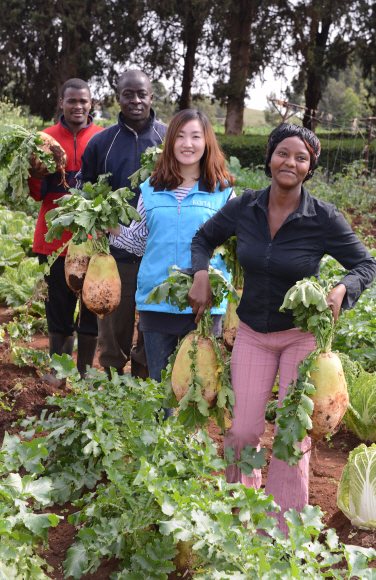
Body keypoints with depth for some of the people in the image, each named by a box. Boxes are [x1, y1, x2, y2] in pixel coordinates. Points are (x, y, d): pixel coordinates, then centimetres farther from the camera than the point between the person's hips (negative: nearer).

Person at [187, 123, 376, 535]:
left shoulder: (325, 219, -14)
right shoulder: (244, 207, -6)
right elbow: (204, 238, 11)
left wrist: (341, 290, -25)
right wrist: (201, 276, -8)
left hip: (302, 334, -2)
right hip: (253, 333, 2)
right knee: (243, 431, 0)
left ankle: (283, 530, 19)